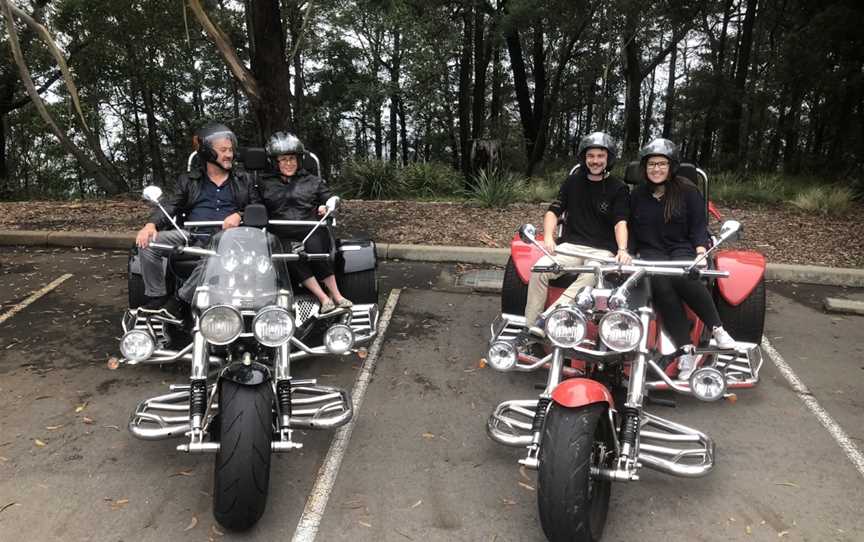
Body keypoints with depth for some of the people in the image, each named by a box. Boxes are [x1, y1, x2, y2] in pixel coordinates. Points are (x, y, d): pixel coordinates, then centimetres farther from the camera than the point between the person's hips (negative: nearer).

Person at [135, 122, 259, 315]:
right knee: (148, 243, -21)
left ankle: (179, 300, -24)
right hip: (190, 234, 3)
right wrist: (152, 224, -13)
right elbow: (170, 205, 7)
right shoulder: (189, 180, 19)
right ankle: (156, 297, -9)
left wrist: (239, 215, -10)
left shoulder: (243, 181, 20)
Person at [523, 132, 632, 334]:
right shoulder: (573, 181, 11)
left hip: (603, 250, -2)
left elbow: (620, 223, -9)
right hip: (571, 245, 3)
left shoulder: (618, 188, 2)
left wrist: (622, 250, -29)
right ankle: (529, 329, -23)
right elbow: (553, 211, 8)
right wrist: (548, 237, -12)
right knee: (540, 269, -25)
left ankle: (547, 317, -42)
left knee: (592, 276, -37)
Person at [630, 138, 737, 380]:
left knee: (681, 277, -38)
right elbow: (631, 230, 18)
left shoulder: (688, 191, 6)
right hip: (651, 253, 2)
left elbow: (698, 226, 2)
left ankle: (717, 329, -23)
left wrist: (701, 250, -16)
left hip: (683, 249, -1)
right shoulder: (637, 196, 15)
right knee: (661, 284, -34)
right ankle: (686, 350, -33)